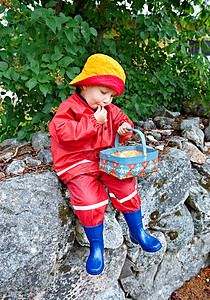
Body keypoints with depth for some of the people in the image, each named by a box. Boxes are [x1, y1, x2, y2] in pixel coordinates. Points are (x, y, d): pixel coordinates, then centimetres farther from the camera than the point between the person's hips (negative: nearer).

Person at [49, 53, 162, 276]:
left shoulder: (110, 110, 9)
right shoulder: (68, 108, -11)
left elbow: (121, 119, 25)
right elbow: (65, 134, -27)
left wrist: (124, 129, -1)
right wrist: (94, 121, -23)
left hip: (105, 160, 6)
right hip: (77, 164, -5)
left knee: (126, 185, -13)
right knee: (89, 199, -26)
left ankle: (137, 232, 10)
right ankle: (96, 247, -1)